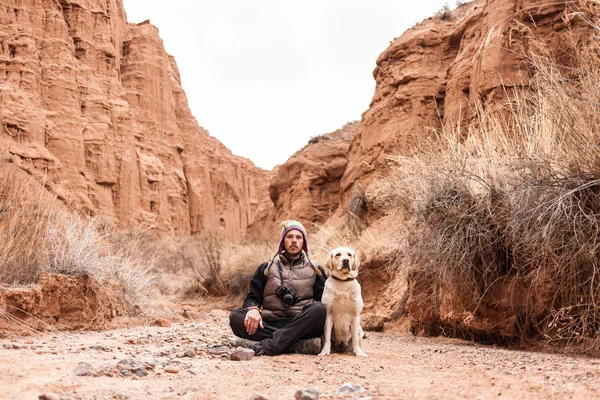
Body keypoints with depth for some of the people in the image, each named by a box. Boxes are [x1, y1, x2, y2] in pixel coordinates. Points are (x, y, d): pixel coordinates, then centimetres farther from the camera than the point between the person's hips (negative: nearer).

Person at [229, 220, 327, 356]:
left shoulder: (315, 270, 18)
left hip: (301, 326, -1)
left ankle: (264, 347, -41)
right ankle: (301, 345, -35)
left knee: (318, 309, -32)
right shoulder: (267, 268, 21)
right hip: (270, 325, 1)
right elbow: (252, 297, 14)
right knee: (236, 316, -26)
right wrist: (253, 308, -11)